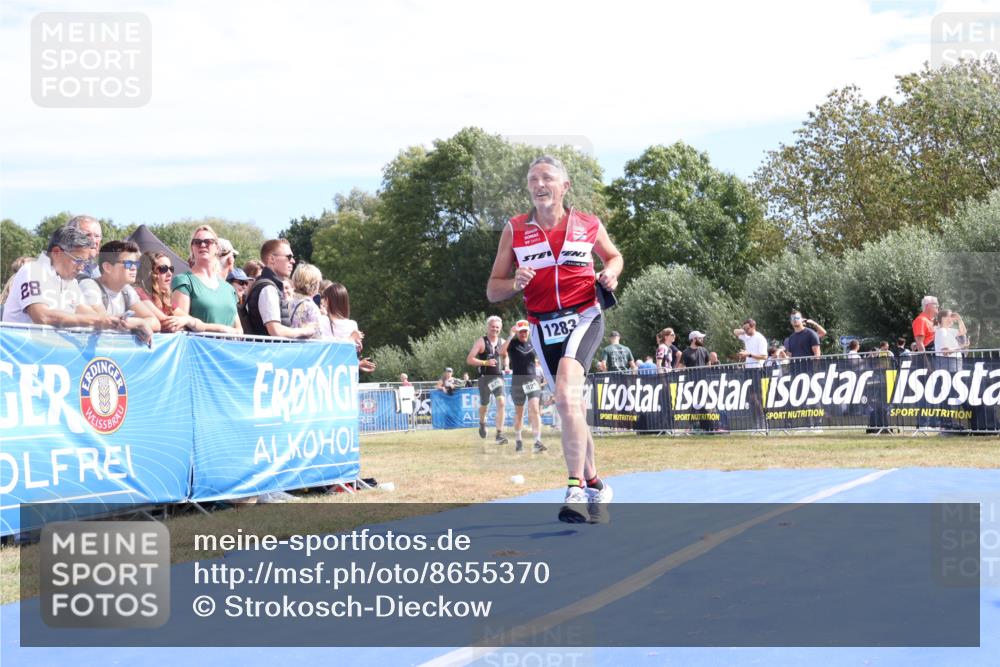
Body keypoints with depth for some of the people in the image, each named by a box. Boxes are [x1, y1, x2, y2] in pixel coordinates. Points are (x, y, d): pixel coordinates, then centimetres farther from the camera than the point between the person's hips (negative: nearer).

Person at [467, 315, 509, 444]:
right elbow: (469, 359, -11)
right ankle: (482, 423, 43)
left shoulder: (502, 342, 9)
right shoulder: (481, 342, -5)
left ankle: (499, 434, -16)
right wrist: (485, 362, -21)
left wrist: (506, 366, 10)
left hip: (498, 377, 3)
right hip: (485, 377, -3)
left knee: (501, 403, -16)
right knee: (484, 405, 9)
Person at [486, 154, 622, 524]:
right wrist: (515, 283, -16)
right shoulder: (514, 230, 5)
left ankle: (576, 489, -29)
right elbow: (492, 291, 6)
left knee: (566, 395, -27)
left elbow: (614, 256, 24)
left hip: (584, 317, -3)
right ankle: (595, 486, 29)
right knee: (571, 409, 10)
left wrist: (610, 274, 0)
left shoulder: (589, 225, 4)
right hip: (543, 327, 3)